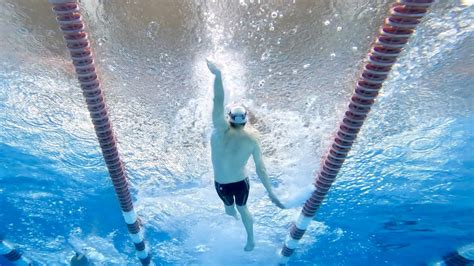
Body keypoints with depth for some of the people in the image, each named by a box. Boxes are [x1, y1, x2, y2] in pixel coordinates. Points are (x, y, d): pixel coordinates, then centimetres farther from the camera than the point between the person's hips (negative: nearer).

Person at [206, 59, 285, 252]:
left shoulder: (221, 130, -26)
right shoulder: (252, 138, -17)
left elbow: (218, 102, -34)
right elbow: (260, 168, -14)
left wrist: (217, 74, -36)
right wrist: (270, 192, -5)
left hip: (222, 184, -1)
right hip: (241, 182, 2)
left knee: (229, 206, 33)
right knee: (242, 208, 31)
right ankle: (250, 240, 52)